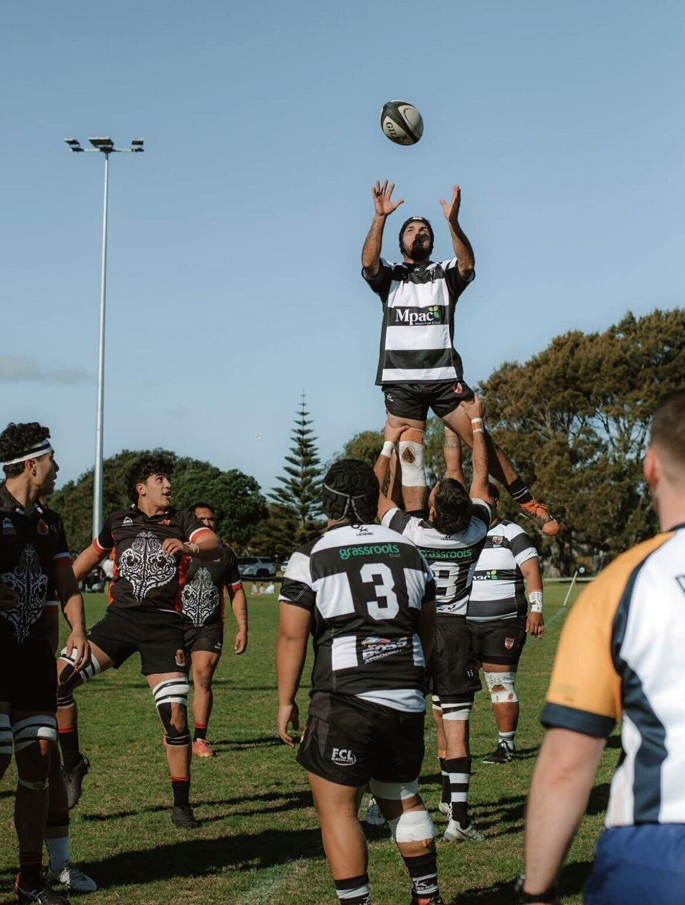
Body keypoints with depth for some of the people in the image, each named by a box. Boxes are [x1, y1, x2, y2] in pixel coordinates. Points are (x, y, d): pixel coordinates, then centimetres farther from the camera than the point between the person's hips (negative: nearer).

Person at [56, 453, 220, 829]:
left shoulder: (182, 521, 5)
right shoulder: (119, 521, 12)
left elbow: (214, 546, -14)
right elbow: (90, 555, 29)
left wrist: (190, 548, -36)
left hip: (164, 624, -2)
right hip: (120, 616, 2)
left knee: (175, 713, -10)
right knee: (57, 677, -15)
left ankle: (181, 804, 5)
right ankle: (73, 762, 4)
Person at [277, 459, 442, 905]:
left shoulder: (312, 558, -5)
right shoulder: (409, 552, 11)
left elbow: (291, 636, -8)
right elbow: (427, 629, 19)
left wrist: (286, 701, 1)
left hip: (346, 701, -6)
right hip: (407, 700, 6)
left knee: (337, 807, 2)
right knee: (403, 798, 21)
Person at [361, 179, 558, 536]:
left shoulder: (444, 274, 17)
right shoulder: (389, 276, 18)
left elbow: (467, 265, -6)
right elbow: (368, 262, -4)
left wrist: (453, 222, -20)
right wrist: (380, 217, -14)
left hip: (444, 375, 0)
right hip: (400, 379, 0)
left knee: (481, 439, -6)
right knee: (408, 456, -6)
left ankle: (528, 504, 2)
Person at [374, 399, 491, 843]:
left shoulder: (409, 532, -15)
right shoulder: (475, 532, -10)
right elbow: (480, 478, 6)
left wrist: (390, 443, 15)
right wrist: (474, 424, 15)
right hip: (455, 632, 1)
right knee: (455, 726, -2)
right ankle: (457, 812, -4)